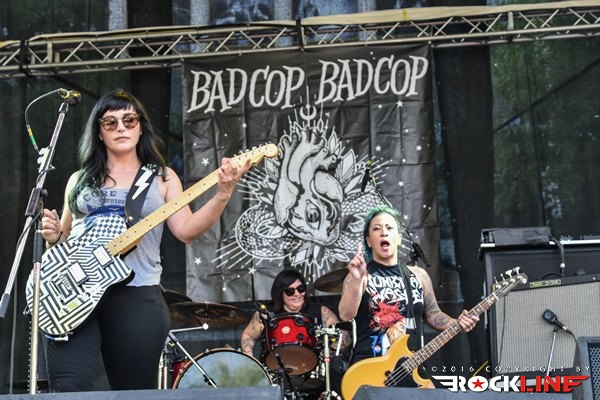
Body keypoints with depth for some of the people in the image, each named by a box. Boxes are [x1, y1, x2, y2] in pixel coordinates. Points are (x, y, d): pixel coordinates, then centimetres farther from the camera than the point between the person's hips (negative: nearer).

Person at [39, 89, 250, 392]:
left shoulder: (161, 177, 12)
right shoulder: (79, 179, 17)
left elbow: (186, 230, 1)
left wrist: (222, 193, -12)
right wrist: (53, 236, -1)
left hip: (136, 296, -1)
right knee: (69, 389, -15)